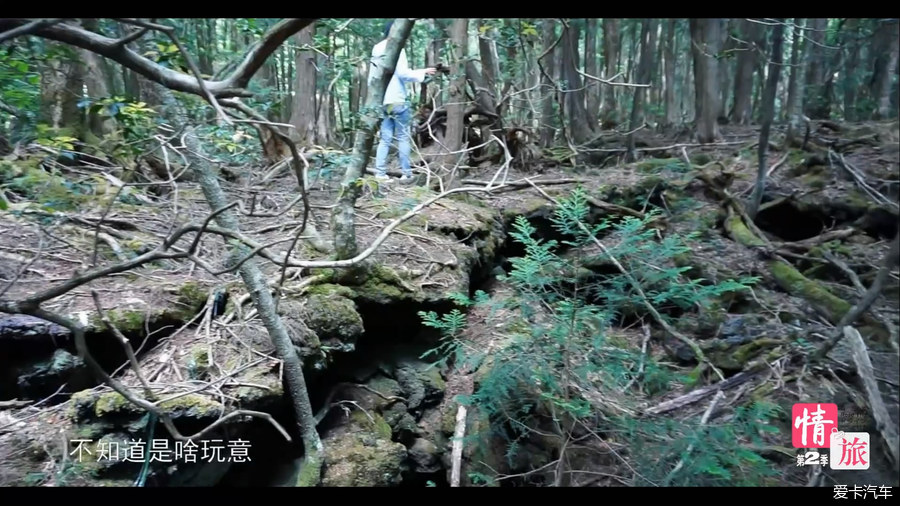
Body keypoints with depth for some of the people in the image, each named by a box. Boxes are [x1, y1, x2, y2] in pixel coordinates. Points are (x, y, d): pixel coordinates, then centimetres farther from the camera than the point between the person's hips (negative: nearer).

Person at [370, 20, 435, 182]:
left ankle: (380, 173, 2)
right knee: (403, 137, 1)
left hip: (382, 100, 7)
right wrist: (422, 72, -3)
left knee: (385, 138, 7)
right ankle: (406, 173, 2)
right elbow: (402, 73, -14)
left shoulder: (377, 49, 15)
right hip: (397, 100, -7)